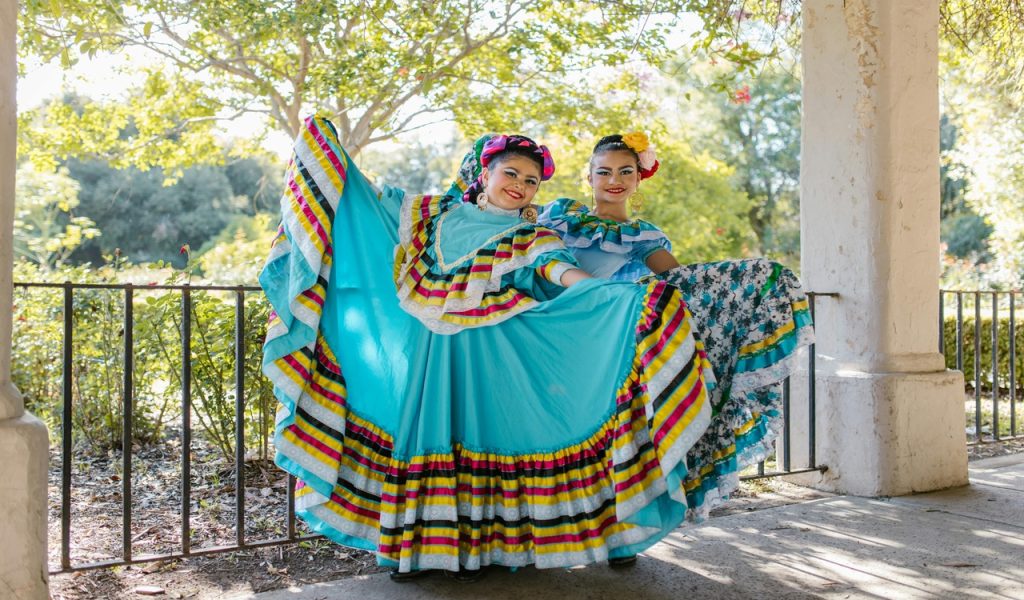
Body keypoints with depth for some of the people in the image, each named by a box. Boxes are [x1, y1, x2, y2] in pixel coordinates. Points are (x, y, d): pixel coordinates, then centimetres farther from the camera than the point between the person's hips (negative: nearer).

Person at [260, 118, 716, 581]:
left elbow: (558, 269, -14)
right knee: (422, 428, 4)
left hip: (483, 358, -2)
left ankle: (471, 546, 14)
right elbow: (372, 199, 19)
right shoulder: (436, 215, 12)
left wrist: (617, 292, -34)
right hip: (425, 353, 2)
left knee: (476, 430, 1)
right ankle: (413, 544, 16)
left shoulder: (531, 238, 5)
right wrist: (326, 142, 21)